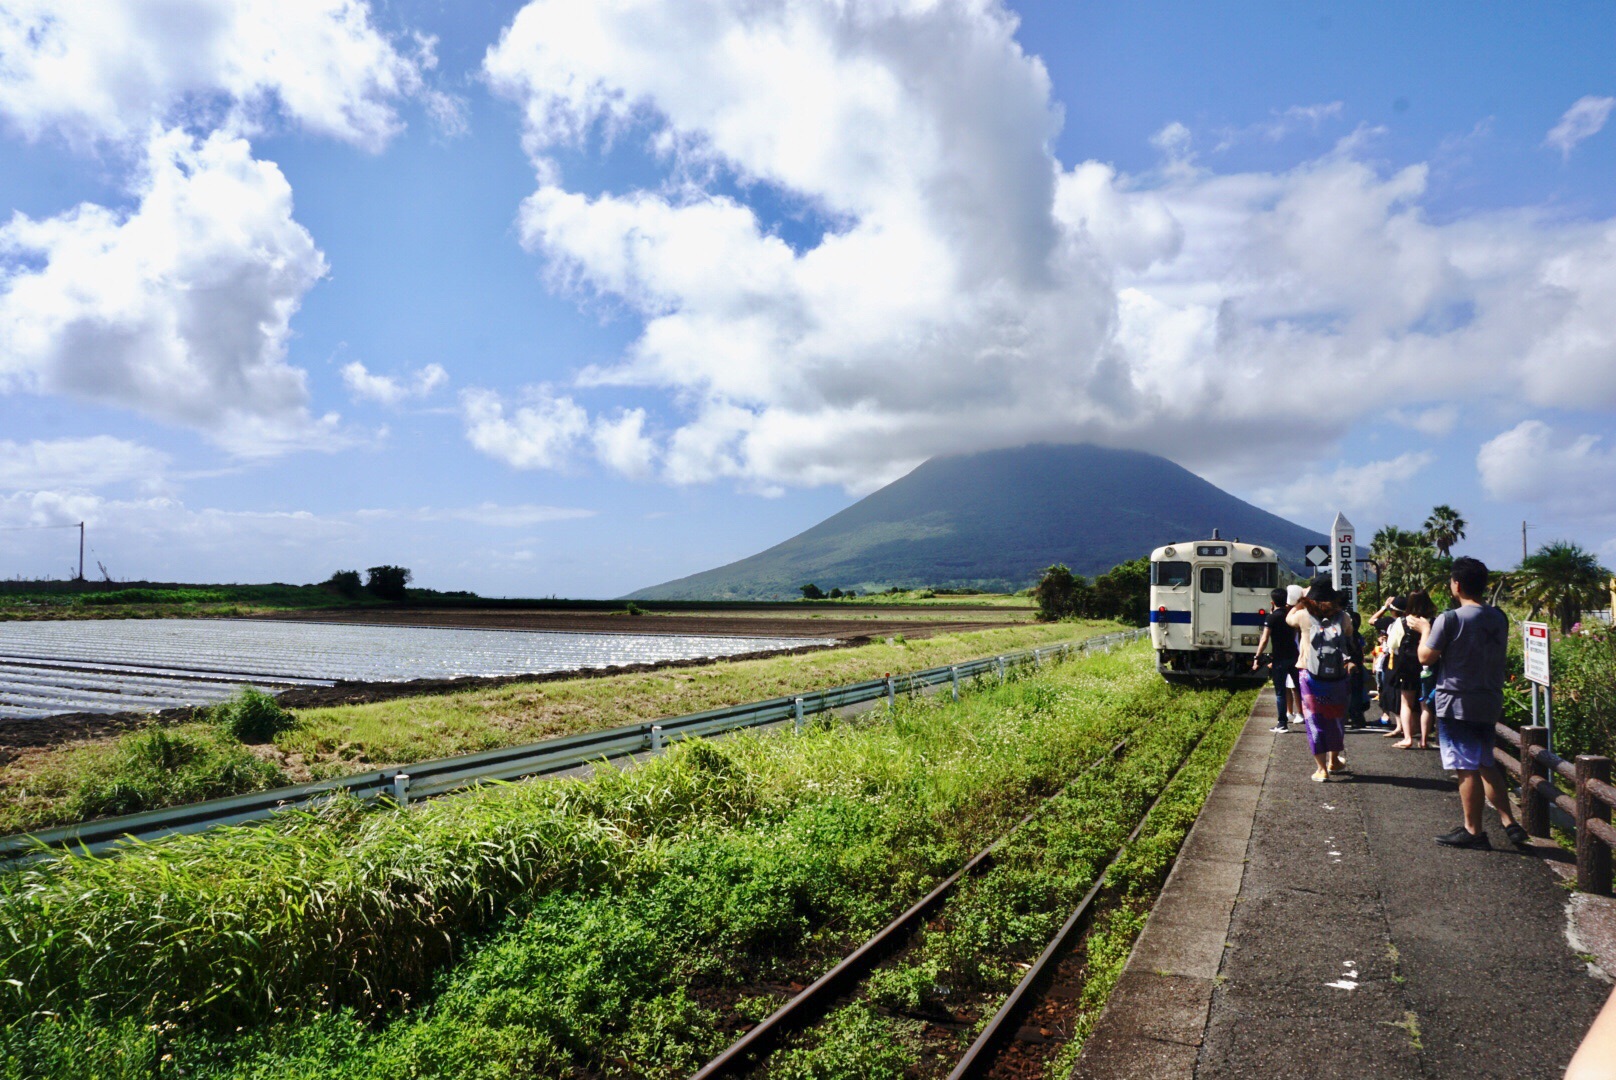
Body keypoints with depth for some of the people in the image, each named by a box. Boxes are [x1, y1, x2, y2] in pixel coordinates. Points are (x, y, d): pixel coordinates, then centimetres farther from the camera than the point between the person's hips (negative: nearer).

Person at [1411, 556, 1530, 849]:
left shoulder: (1450, 619, -17)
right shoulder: (1499, 618, 5)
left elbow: (1426, 657, -10)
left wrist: (1425, 630, 8)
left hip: (1457, 704, -7)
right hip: (1490, 702, 7)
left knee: (1467, 768, 1)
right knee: (1486, 765, 19)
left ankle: (1473, 831, 10)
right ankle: (1509, 823, 19)